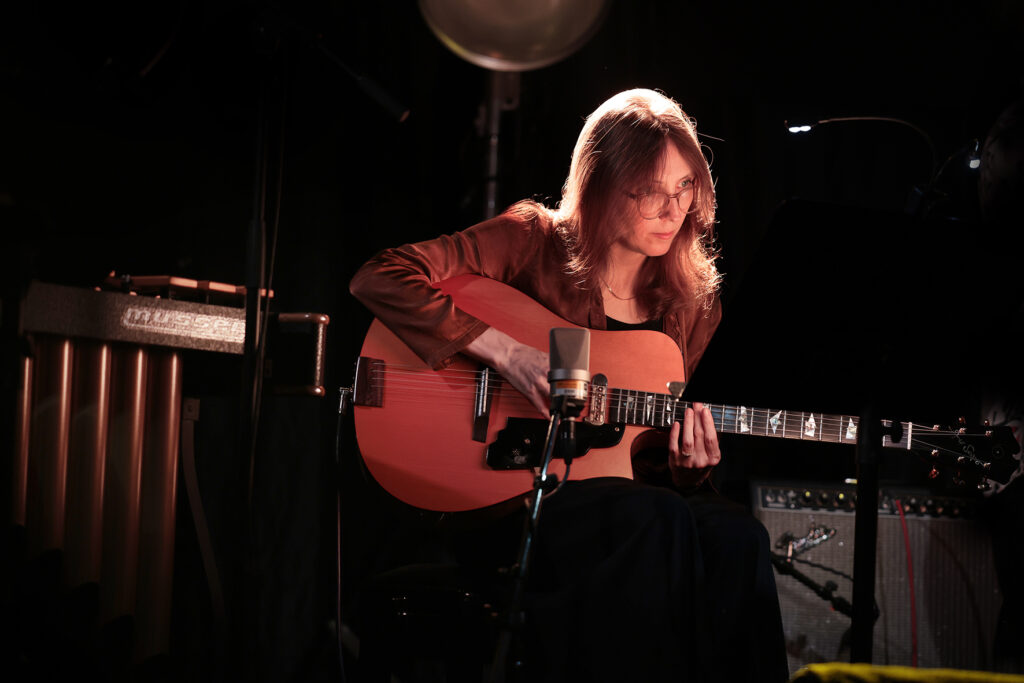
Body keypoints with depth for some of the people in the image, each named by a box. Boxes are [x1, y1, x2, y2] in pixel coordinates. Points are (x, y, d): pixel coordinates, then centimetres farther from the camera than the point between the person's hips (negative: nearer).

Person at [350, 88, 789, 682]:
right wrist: (505, 350, -18)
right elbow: (380, 279, -11)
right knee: (657, 522, -33)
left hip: (617, 488, 5)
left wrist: (688, 457, -6)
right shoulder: (536, 241, -3)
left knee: (735, 536, -27)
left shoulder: (691, 303, 12)